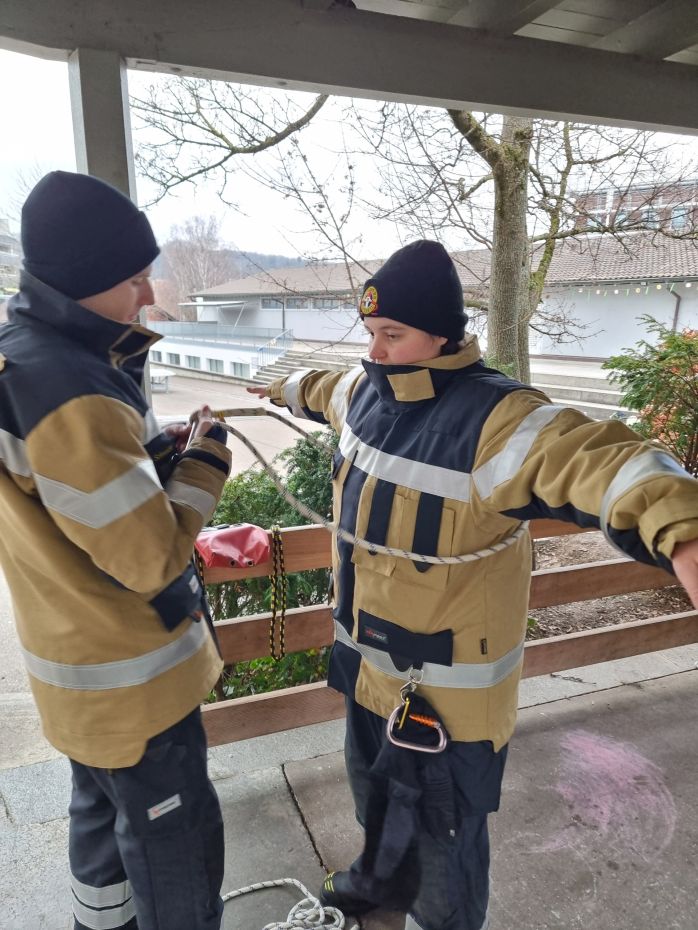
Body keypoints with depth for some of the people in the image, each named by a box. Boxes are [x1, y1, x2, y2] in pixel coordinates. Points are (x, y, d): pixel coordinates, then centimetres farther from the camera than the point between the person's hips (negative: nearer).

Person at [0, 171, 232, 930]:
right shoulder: (69, 395, -30)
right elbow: (151, 558, -26)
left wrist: (160, 452, -4)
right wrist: (203, 463, -13)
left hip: (87, 662, 10)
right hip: (129, 676, -9)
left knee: (107, 812, 30)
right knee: (175, 846, 13)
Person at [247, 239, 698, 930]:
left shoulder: (495, 419, -27)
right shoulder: (365, 389, -2)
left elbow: (602, 459, -42)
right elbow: (322, 389, 22)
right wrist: (282, 389, 42)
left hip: (448, 688, -8)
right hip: (368, 665, 8)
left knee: (444, 829, 17)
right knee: (374, 788, 32)